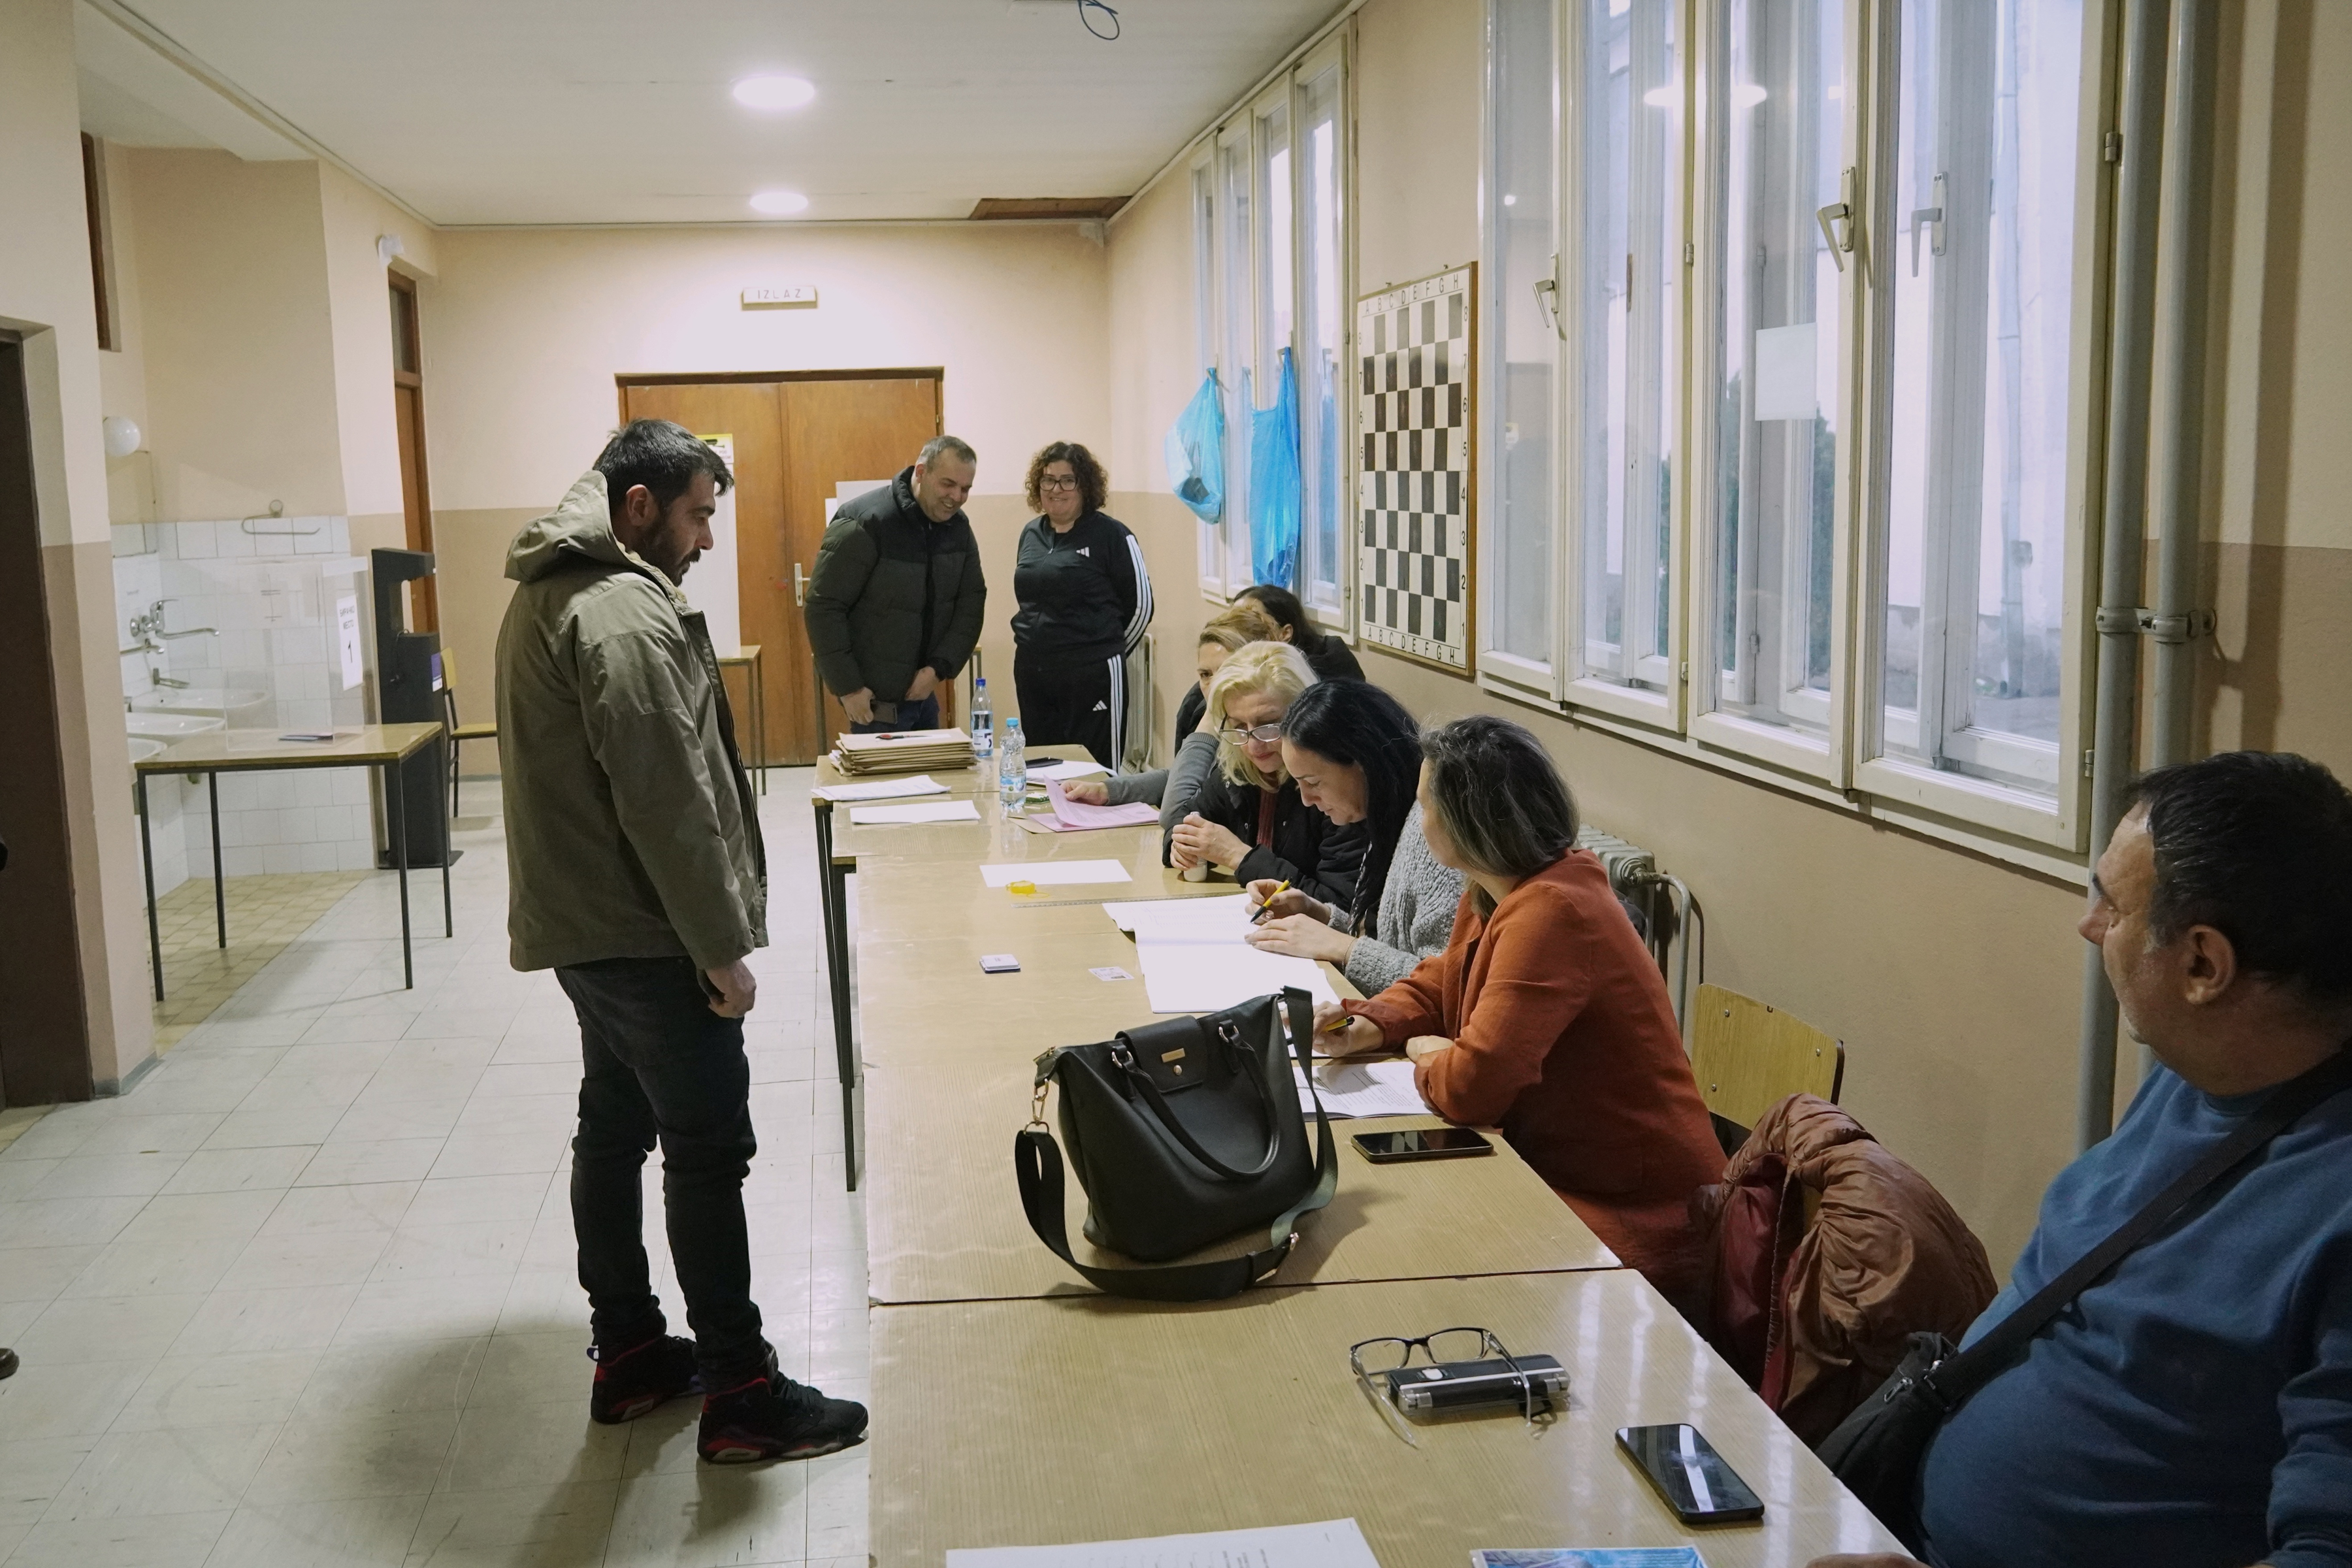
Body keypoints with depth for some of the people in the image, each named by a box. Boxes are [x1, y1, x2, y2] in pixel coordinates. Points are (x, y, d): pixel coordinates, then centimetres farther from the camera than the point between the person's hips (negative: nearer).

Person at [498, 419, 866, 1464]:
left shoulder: (548, 594, 13)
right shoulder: (624, 612, -20)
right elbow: (665, 800, -24)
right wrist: (721, 944, -18)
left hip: (582, 925, 10)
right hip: (647, 936, -10)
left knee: (614, 1128, 16)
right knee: (708, 1150, -3)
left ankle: (628, 1353, 28)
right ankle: (739, 1395, 5)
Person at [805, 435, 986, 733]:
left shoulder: (958, 526, 2)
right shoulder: (864, 523, -17)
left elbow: (971, 602, 4)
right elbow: (823, 608, -17)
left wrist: (939, 668, -9)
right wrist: (848, 688, -17)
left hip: (923, 690, 7)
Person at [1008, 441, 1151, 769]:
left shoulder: (1111, 535, -6)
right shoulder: (1031, 533, 12)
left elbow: (1141, 605, -2)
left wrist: (1107, 652, 5)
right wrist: (1037, 643, 15)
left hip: (1092, 677, -6)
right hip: (1032, 673, 6)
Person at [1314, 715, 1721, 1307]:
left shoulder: (1553, 914, -26)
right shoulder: (1494, 897, 5)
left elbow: (1470, 1086, -29)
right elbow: (1435, 988, 21)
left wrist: (1426, 1054, -6)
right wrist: (1367, 1025, 0)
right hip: (1556, 1170, 9)